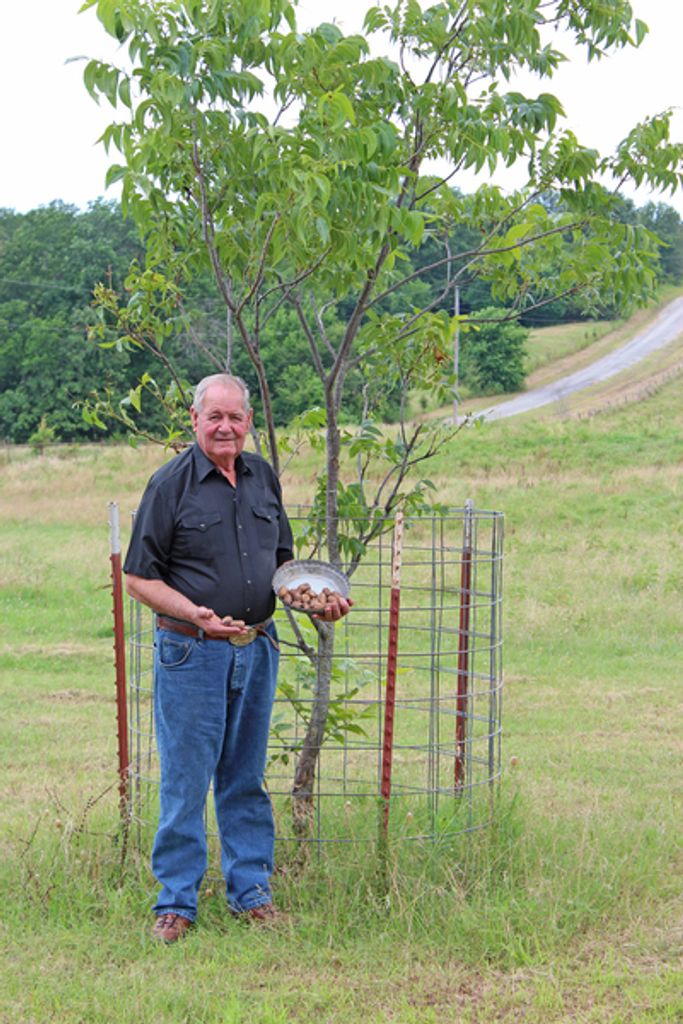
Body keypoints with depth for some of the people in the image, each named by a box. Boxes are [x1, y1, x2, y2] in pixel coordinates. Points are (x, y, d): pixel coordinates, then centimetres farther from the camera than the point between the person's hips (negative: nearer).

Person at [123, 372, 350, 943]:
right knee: (185, 781, 1)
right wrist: (197, 615, -20)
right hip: (191, 654, -5)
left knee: (246, 778, 13)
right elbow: (140, 578, -8)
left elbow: (281, 560, 20)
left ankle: (251, 890, 24)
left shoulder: (263, 477, 9)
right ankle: (176, 901, 13)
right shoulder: (171, 485, -8)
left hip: (257, 649, 5)